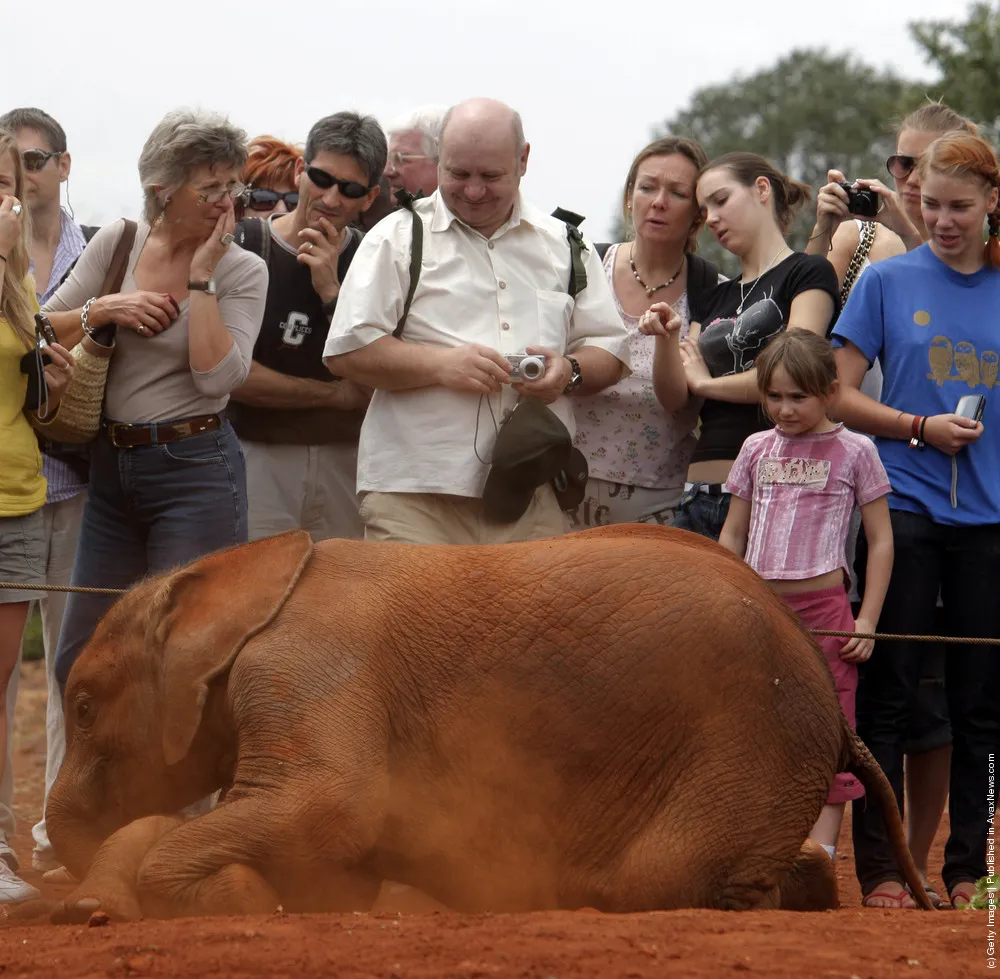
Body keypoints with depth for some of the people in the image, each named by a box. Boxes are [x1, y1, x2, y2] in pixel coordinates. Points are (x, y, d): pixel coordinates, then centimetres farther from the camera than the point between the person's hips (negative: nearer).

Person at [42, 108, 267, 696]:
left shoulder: (243, 271, -4)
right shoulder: (116, 244, 4)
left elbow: (216, 377, -17)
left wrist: (202, 276, -15)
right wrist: (101, 311, -10)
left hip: (196, 468, -4)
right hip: (113, 464, 4)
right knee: (79, 663, 6)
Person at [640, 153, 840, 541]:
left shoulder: (809, 274, 3)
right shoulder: (713, 301, 23)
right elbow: (674, 399, 14)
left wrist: (706, 382, 6)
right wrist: (666, 338, -5)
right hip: (701, 493, 6)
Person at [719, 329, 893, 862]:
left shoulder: (853, 452, 1)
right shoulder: (757, 450, 11)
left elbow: (880, 541, 2)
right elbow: (732, 535, 16)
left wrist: (867, 621, -5)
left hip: (823, 607, -4)